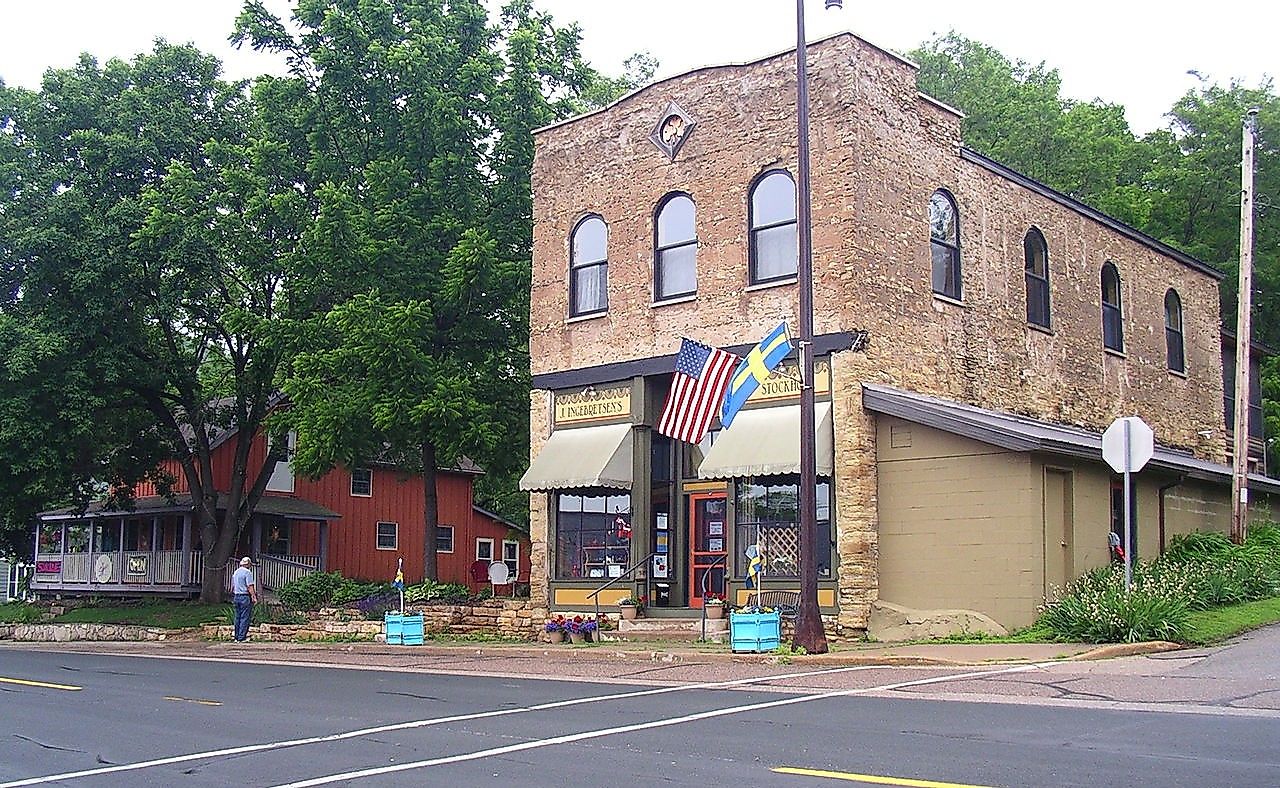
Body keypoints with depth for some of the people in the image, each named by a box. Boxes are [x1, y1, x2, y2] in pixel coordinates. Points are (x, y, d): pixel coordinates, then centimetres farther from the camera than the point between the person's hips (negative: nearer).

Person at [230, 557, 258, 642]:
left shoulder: (235, 572, 14)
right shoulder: (247, 572, -11)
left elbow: (233, 586, 20)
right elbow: (250, 586, -16)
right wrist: (254, 597, -13)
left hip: (236, 596, 8)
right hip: (245, 597, -8)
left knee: (237, 617, 12)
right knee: (245, 618, -4)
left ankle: (237, 637, 15)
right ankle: (241, 637, -5)